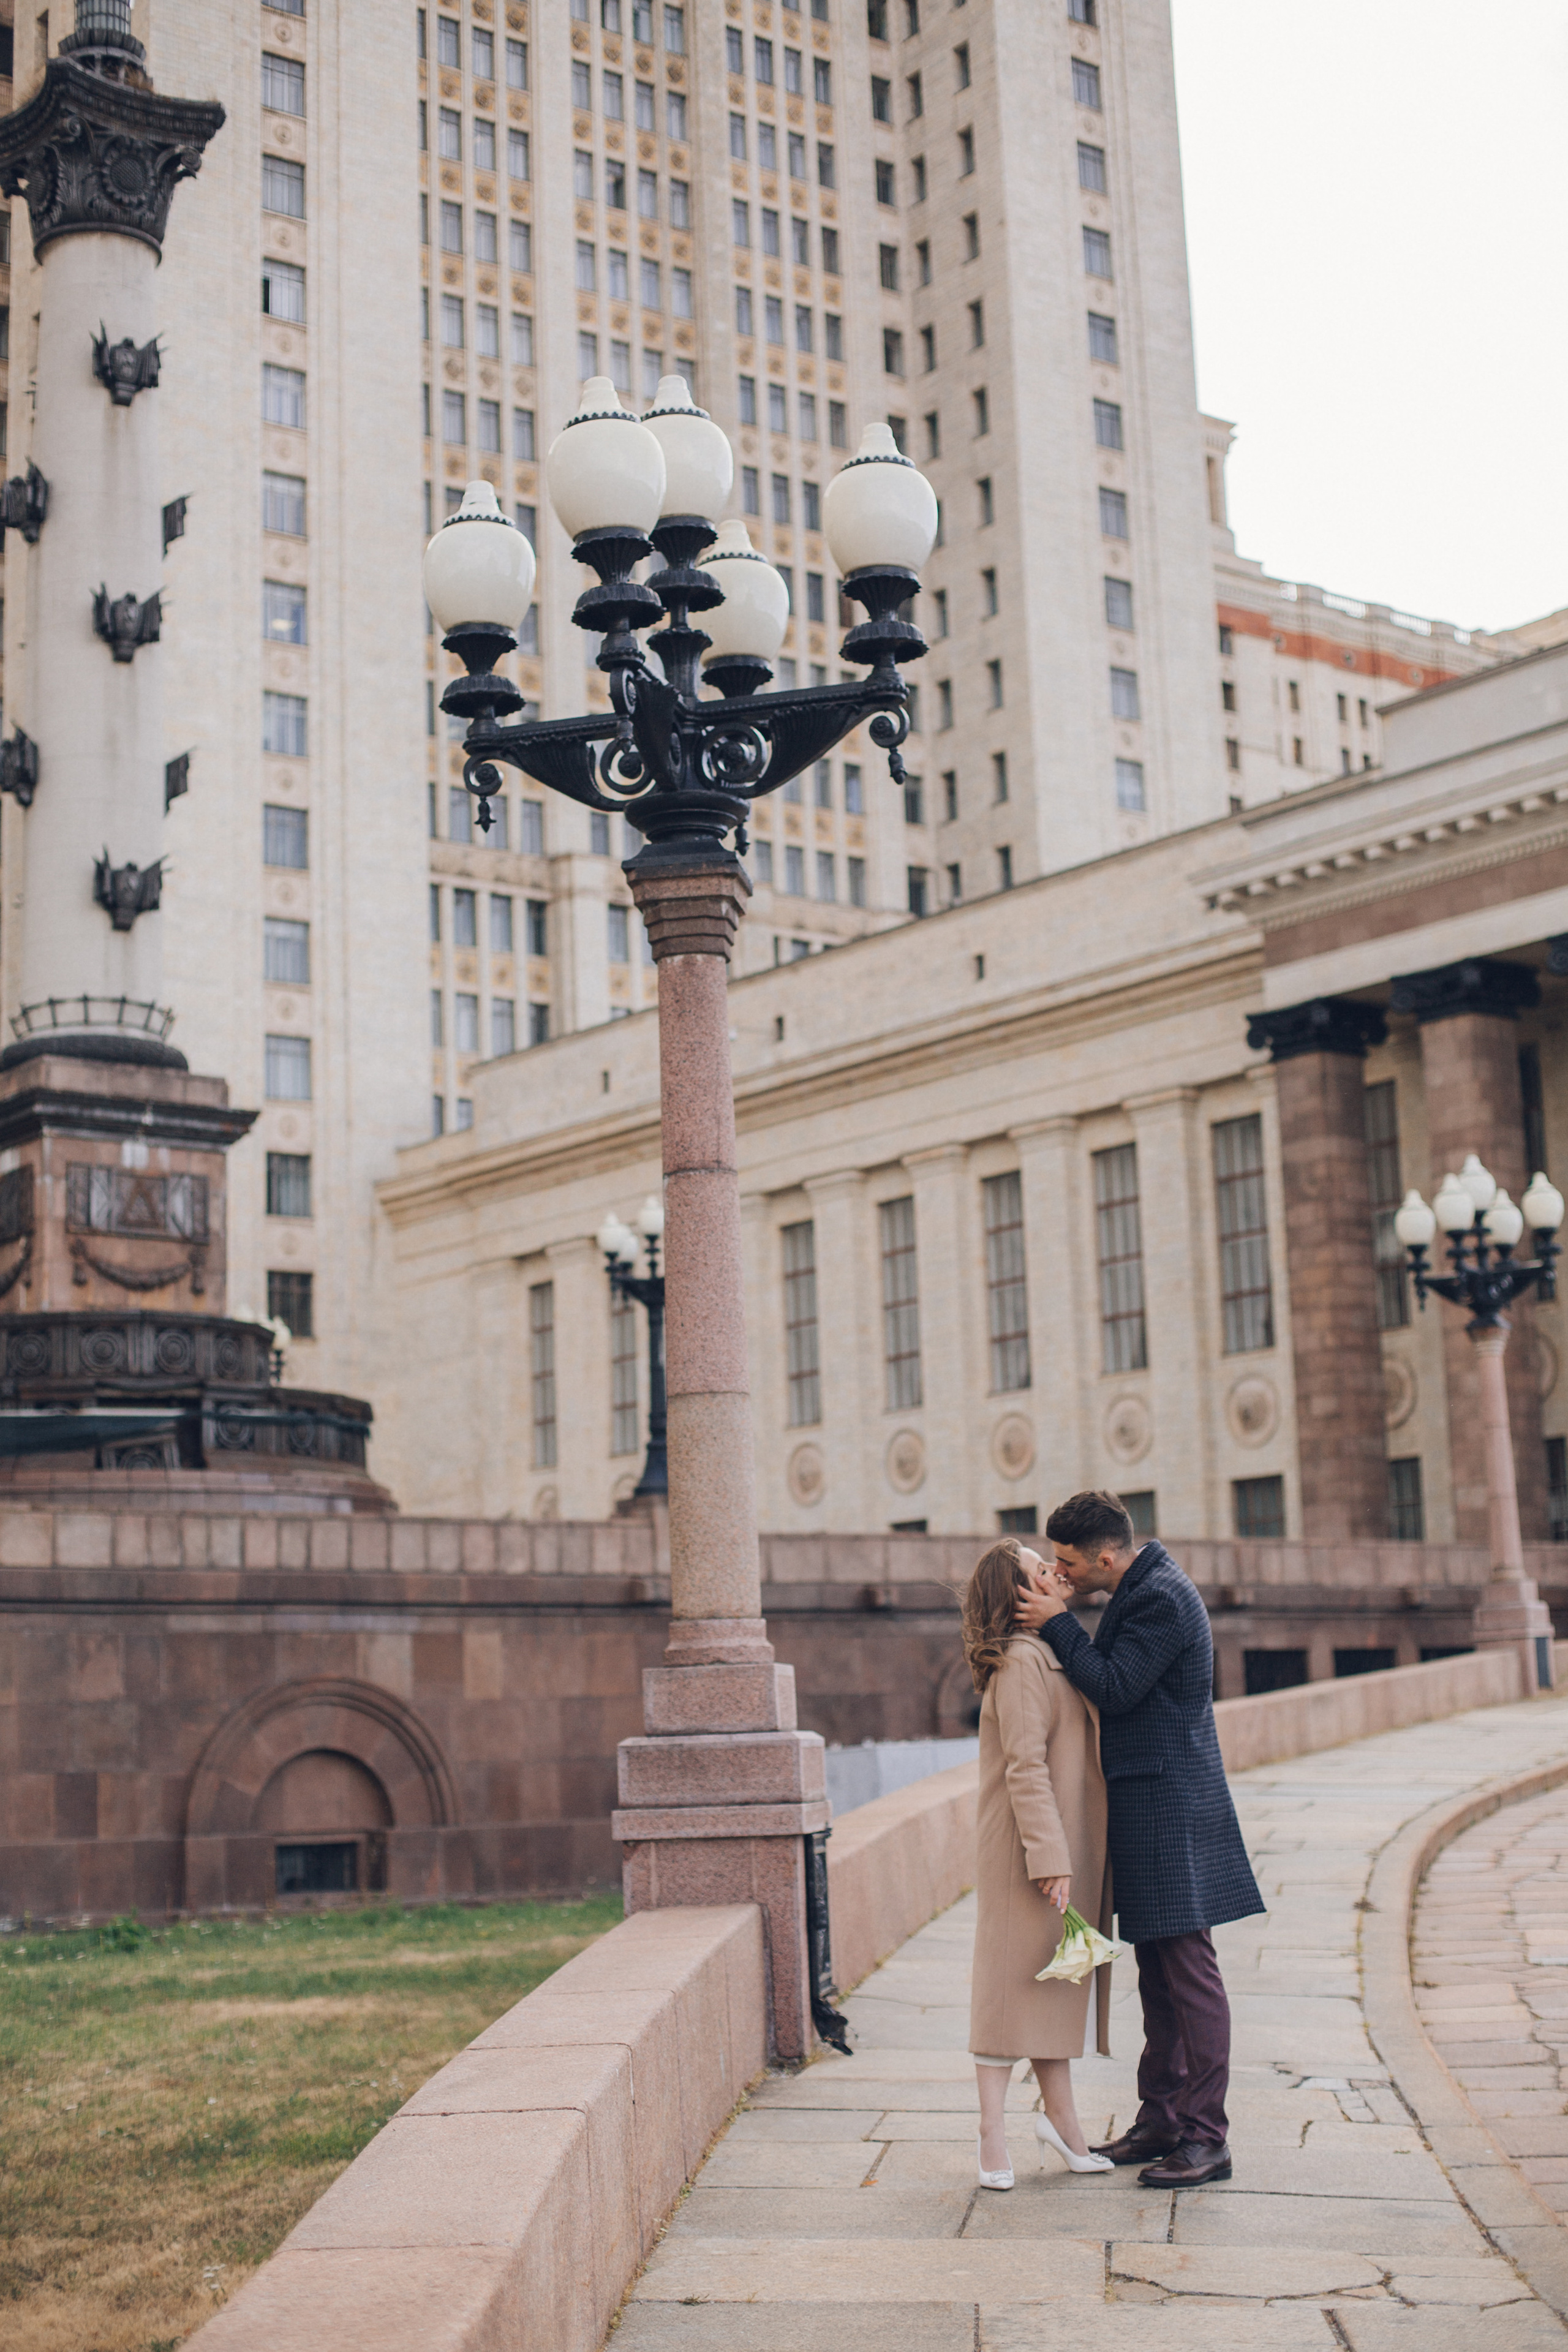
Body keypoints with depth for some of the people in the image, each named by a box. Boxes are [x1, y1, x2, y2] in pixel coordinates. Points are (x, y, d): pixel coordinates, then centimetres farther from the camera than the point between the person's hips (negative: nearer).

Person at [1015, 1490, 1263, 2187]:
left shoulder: (1161, 1599, -18)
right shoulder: (1139, 1592, 14)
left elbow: (1114, 1689, -20)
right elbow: (1108, 1679, 17)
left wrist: (1058, 1622, -14)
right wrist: (1064, 1616, 7)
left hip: (1170, 1808, -11)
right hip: (1145, 1810, 11)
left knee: (1189, 1972, -6)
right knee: (1157, 1972, 15)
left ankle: (1205, 2138, -2)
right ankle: (1160, 2120, 23)